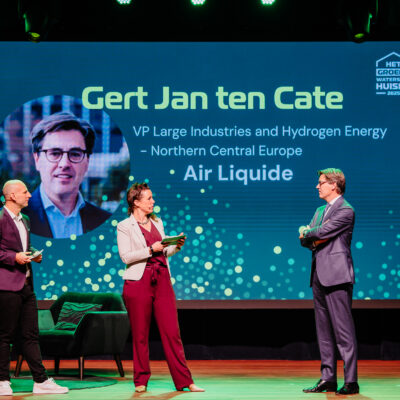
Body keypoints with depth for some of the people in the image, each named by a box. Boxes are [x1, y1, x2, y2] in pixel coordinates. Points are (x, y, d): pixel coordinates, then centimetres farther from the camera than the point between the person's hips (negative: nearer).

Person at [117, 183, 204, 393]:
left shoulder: (157, 222, 17)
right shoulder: (124, 227, 0)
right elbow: (125, 257, -9)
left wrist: (176, 246, 3)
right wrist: (151, 250, -16)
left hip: (162, 280, 4)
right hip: (138, 282, -4)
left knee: (172, 332, 0)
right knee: (140, 334, 3)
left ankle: (184, 381, 2)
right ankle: (141, 381, 15)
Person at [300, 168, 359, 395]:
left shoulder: (345, 211, -7)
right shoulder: (320, 211, 21)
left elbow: (321, 232, -17)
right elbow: (305, 240, 18)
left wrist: (307, 232, 3)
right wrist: (313, 238, -4)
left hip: (337, 276, -9)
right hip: (319, 275, 9)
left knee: (343, 330, -9)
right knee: (324, 331, 9)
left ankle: (351, 381, -7)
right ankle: (328, 379, 14)